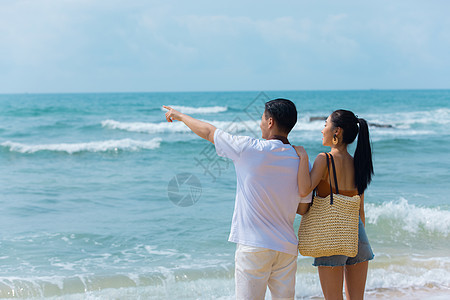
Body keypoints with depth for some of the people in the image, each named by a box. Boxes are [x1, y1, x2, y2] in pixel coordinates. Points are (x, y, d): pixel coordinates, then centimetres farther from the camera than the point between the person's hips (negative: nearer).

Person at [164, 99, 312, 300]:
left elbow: (208, 132, 4)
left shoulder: (250, 149, -11)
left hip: (253, 246, -5)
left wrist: (180, 115, 20)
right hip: (287, 247, 5)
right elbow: (303, 208, 11)